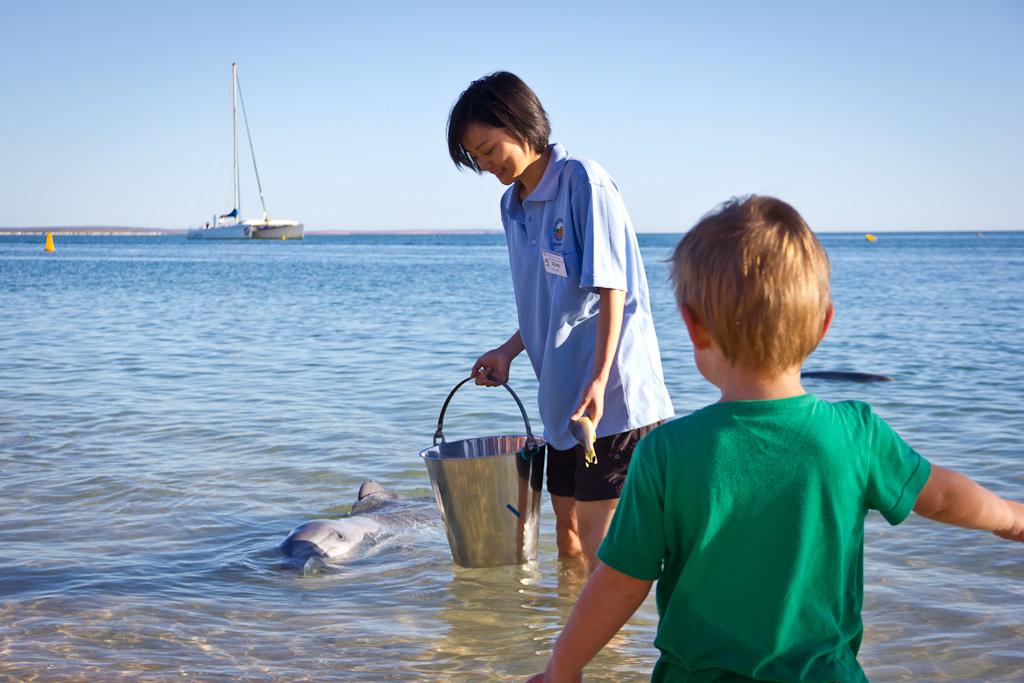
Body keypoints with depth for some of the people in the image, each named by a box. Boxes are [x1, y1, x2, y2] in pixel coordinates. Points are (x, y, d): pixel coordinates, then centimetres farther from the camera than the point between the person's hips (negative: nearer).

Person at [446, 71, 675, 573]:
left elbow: (612, 289, -17)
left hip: (610, 388, -8)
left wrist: (599, 381, -22)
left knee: (595, 526, -8)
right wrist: (508, 352, 9)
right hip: (561, 391, 8)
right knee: (567, 519, 16)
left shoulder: (583, 182, -12)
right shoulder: (513, 204, 13)